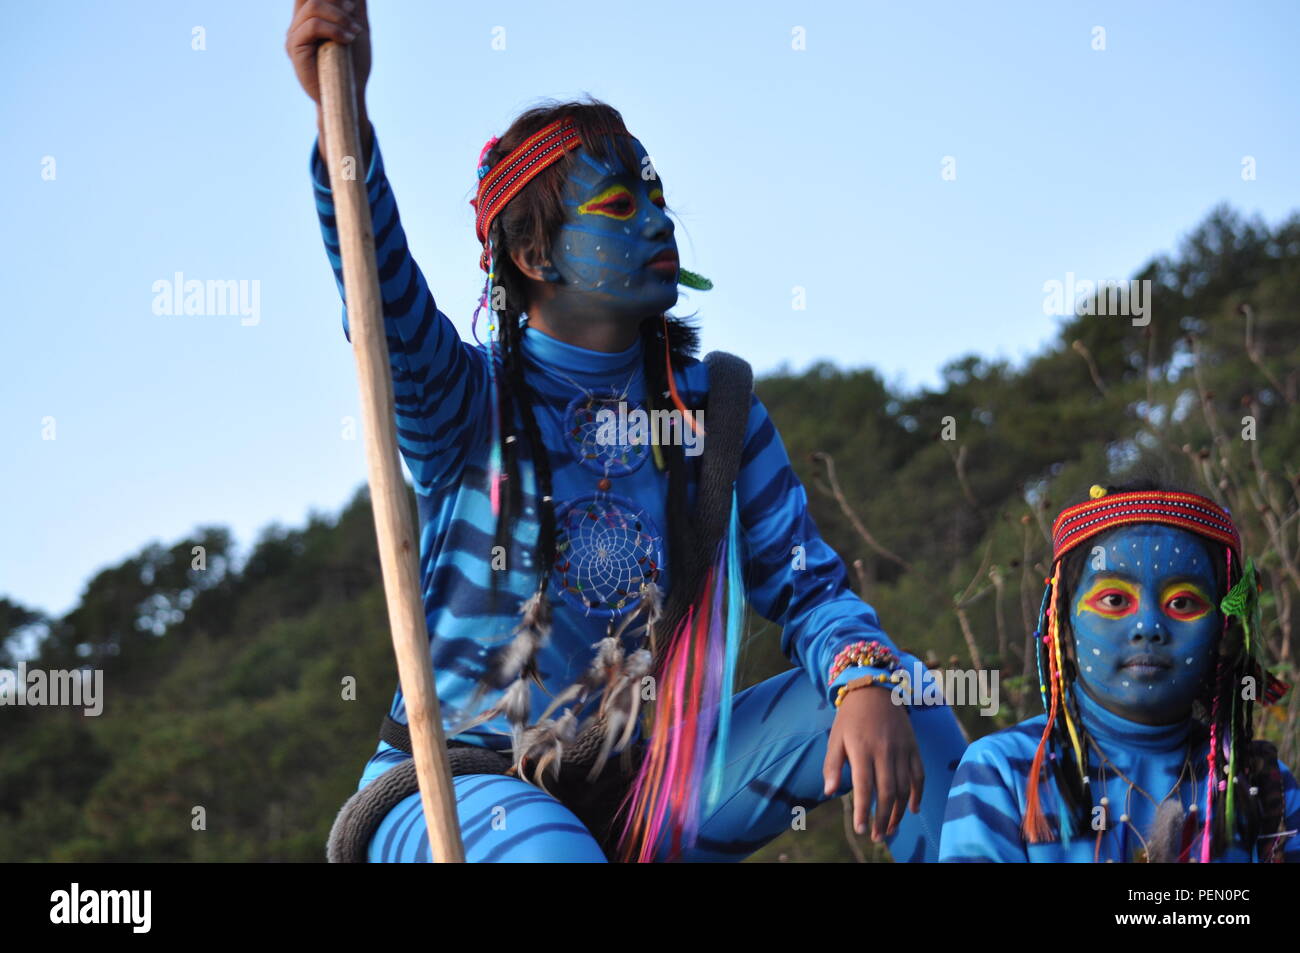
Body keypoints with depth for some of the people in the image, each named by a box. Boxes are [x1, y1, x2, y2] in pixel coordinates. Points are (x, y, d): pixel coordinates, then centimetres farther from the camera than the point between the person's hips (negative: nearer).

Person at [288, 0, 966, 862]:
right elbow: (386, 307, -27)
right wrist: (342, 113, -46)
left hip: (647, 797, 4)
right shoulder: (465, 396, -6)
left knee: (900, 702, -12)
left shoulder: (718, 406, 4)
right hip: (460, 784, -4)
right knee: (550, 849, -39)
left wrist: (866, 682, -26)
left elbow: (805, 583, -1)